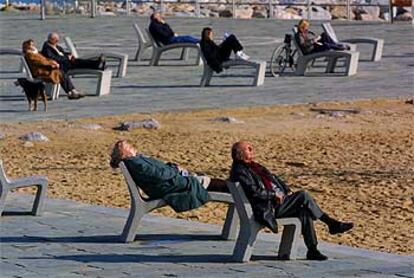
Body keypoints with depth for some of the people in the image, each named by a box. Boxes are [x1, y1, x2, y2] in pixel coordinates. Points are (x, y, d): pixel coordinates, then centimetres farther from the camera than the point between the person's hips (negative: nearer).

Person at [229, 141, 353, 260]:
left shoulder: (254, 166, 22)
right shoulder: (240, 171, -8)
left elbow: (273, 178, 27)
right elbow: (254, 191, -20)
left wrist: (287, 191, 12)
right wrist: (274, 194, -15)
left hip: (278, 201, 9)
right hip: (268, 209, -9)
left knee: (305, 212, -13)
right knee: (304, 196, -20)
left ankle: (312, 250, -12)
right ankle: (332, 224, -11)